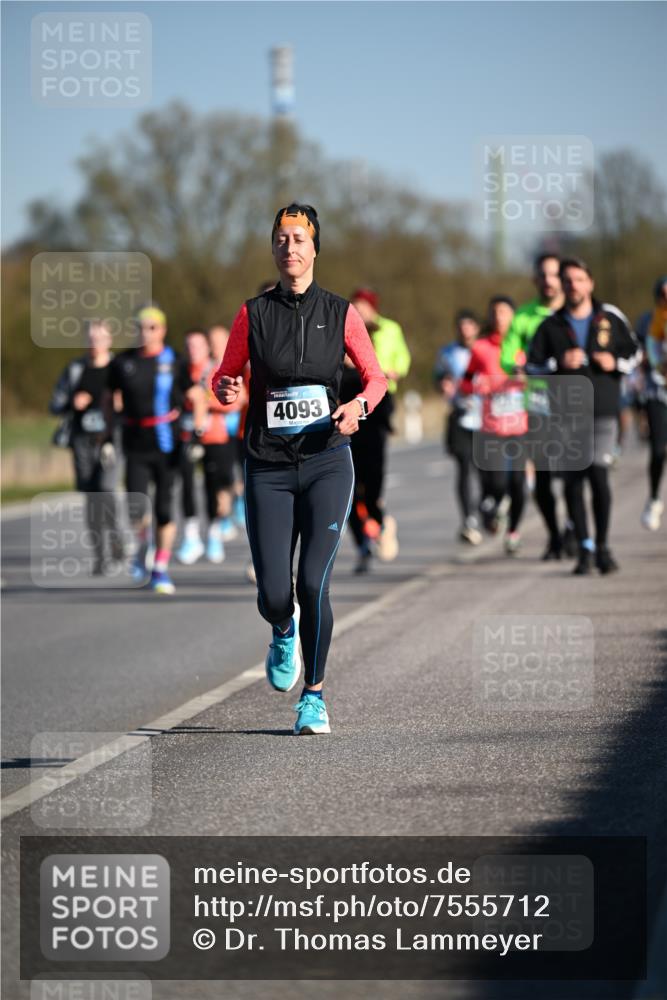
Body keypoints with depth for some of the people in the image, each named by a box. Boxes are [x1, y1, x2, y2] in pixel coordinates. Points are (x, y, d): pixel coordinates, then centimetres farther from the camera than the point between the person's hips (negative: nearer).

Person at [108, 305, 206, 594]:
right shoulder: (122, 363, 6)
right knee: (136, 510, -9)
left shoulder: (174, 362, 0)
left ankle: (160, 570, 11)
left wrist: (197, 431, -8)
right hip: (136, 447, 1)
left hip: (167, 445, -1)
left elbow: (198, 398, 5)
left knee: (164, 509, -1)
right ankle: (142, 545, 23)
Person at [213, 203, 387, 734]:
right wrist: (226, 391, -13)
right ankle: (284, 632, 34)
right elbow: (225, 374, 10)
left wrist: (360, 406, -9)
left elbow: (376, 376, 11)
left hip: (326, 461, -1)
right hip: (268, 466, 1)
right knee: (273, 595, -5)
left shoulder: (340, 312, 3)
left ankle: (314, 696, 4)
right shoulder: (254, 313, 3)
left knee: (313, 583, -13)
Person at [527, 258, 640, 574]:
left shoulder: (611, 318, 7)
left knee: (598, 474, -13)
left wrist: (616, 363, -5)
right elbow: (532, 365, 4)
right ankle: (584, 548, 11)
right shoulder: (550, 325, 6)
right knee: (573, 481, 1)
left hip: (603, 410, -1)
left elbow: (633, 353, 16)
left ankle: (602, 546, 1)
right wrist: (559, 363, -13)